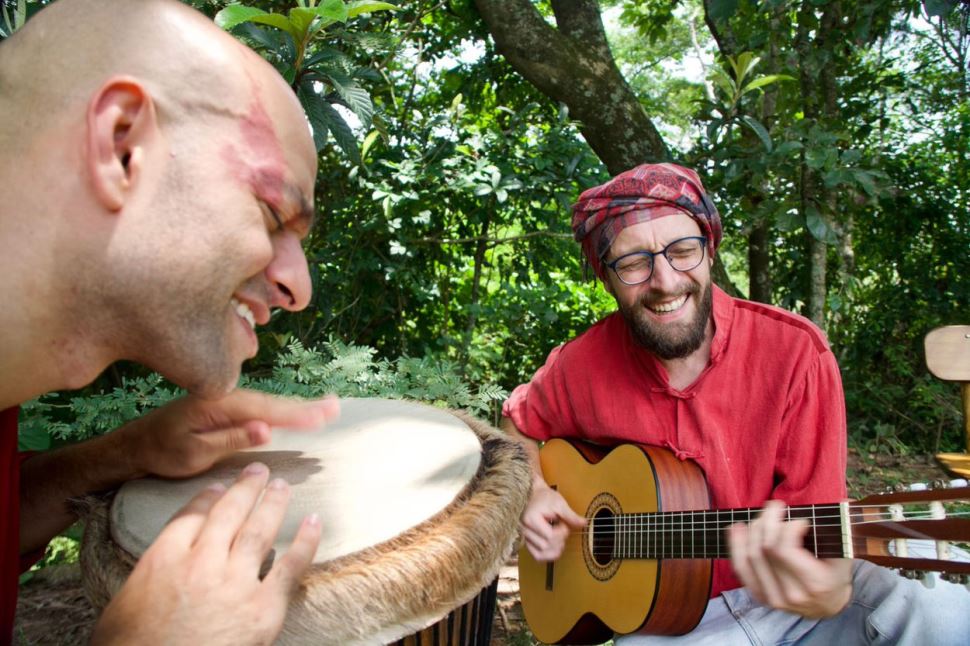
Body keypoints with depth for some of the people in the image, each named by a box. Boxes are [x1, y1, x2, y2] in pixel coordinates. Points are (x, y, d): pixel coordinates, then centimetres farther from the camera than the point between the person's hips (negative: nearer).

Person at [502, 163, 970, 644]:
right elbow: (521, 421, 14)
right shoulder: (583, 364, -8)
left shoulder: (795, 352, -13)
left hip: (788, 595, 0)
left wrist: (827, 593, -34)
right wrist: (535, 490, -4)